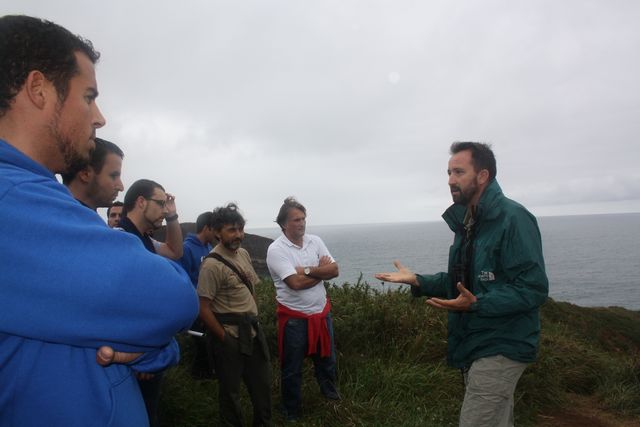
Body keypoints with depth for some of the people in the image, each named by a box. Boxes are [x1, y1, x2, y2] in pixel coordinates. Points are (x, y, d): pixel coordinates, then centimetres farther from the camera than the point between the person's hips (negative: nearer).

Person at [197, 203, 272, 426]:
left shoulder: (244, 254, 4)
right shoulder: (212, 265, -20)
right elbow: (204, 309, -19)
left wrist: (254, 320, 10)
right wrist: (223, 337, -13)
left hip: (253, 331, 8)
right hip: (230, 337, -7)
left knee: (262, 384, 20)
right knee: (230, 390, 12)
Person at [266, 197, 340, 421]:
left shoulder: (315, 241, 0)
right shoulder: (276, 249, -17)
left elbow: (334, 270, -8)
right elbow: (295, 282, -26)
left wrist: (307, 271, -20)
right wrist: (320, 270, -13)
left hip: (322, 312, 5)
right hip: (294, 318, -5)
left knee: (327, 359, 23)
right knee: (292, 369, 12)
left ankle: (332, 399, 48)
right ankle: (291, 414, 33)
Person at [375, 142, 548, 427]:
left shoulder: (513, 219, -18)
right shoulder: (466, 221, 10)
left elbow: (533, 289, -23)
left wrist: (476, 304, -33)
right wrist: (417, 281, 2)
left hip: (501, 348, -9)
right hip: (474, 345, 9)